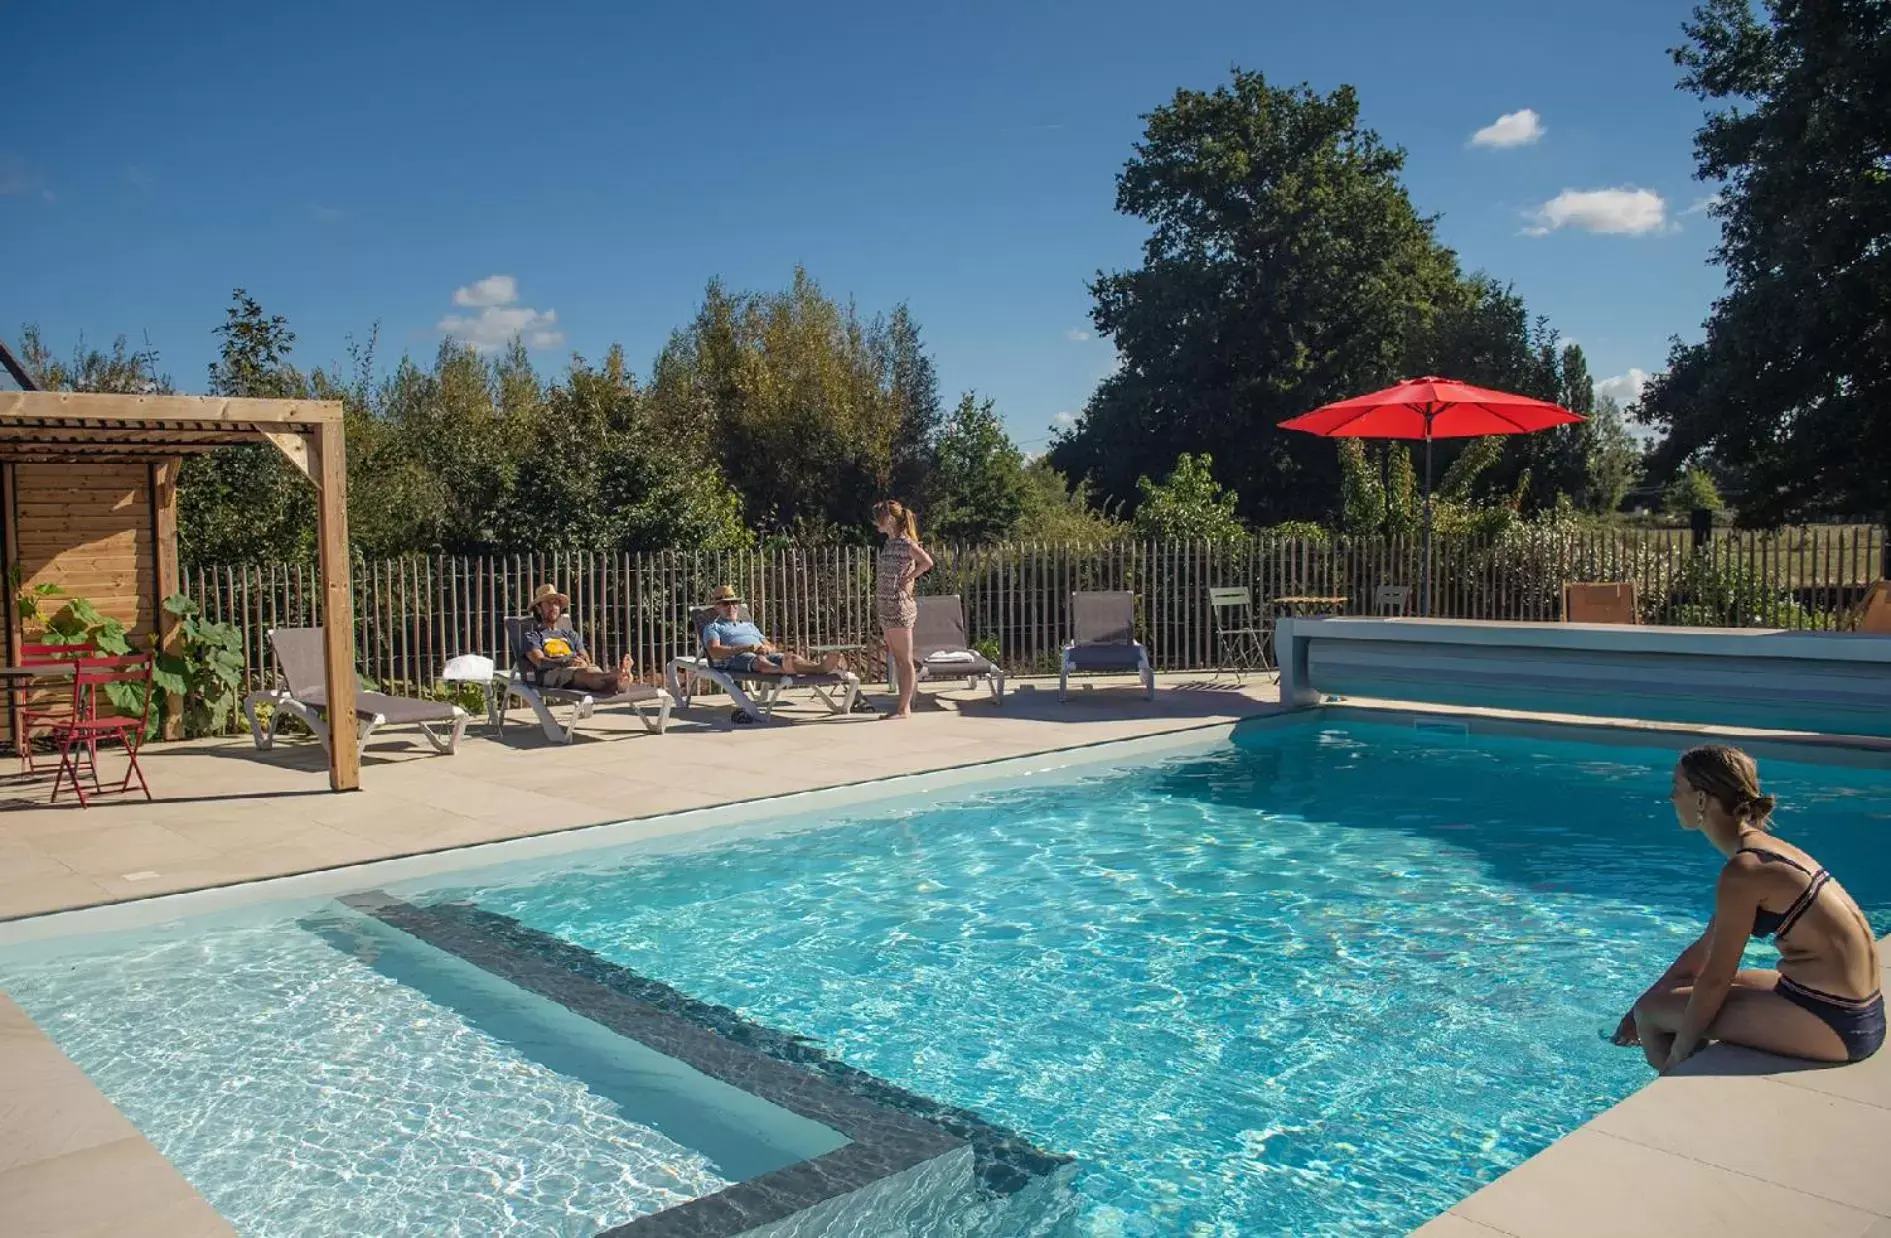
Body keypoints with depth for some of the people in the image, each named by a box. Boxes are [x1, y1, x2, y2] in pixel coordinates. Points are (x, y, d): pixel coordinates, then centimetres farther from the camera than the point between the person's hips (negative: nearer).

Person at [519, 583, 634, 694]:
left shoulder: (570, 634, 33)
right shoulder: (531, 634, 18)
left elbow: (586, 658, 18)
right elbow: (540, 662, -2)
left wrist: (585, 662, -10)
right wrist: (566, 662, -20)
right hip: (550, 674, -4)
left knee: (594, 670, -35)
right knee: (583, 673, -39)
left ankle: (618, 683, -71)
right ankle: (616, 676, -71)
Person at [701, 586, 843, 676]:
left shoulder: (749, 625, 39)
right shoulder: (712, 627, 20)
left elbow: (770, 646, 30)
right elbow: (714, 651, -2)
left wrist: (768, 649, 1)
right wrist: (747, 648, -13)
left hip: (765, 655, 5)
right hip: (736, 658, -5)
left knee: (791, 657, -29)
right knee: (759, 660, -42)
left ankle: (820, 667, -61)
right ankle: (784, 672, -78)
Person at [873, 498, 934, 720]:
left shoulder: (904, 542, -12)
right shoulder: (889, 543, 14)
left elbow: (927, 562, -28)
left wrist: (907, 579, -18)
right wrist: (877, 604, 15)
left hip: (900, 609, -9)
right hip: (886, 609, 9)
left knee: (904, 661, -3)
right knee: (897, 660, 12)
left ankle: (904, 708, 1)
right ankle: (904, 706, 17)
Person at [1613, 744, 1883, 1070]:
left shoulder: (1744, 871, -20)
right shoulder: (1762, 848, 9)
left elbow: (1715, 978, -16)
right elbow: (1704, 950, 16)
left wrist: (1677, 1058, -6)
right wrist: (1640, 1009, 19)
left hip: (1831, 1024, -9)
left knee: (1654, 1009, -5)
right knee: (1684, 988, 22)